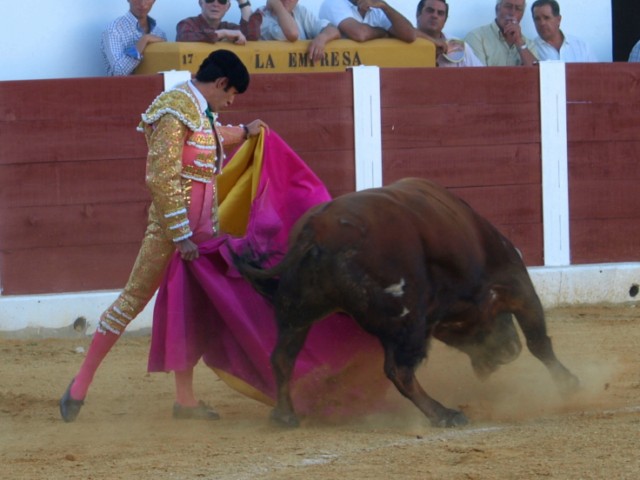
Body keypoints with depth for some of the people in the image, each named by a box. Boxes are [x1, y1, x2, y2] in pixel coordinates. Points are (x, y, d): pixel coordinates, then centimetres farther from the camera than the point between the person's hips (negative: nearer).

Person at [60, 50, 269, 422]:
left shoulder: (204, 112, 12)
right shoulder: (176, 109, -16)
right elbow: (162, 178, -21)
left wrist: (244, 133, 53)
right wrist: (181, 235, -22)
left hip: (201, 230, 9)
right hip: (172, 225, -9)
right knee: (135, 298, -4)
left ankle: (186, 399, 14)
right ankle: (81, 385, 3)